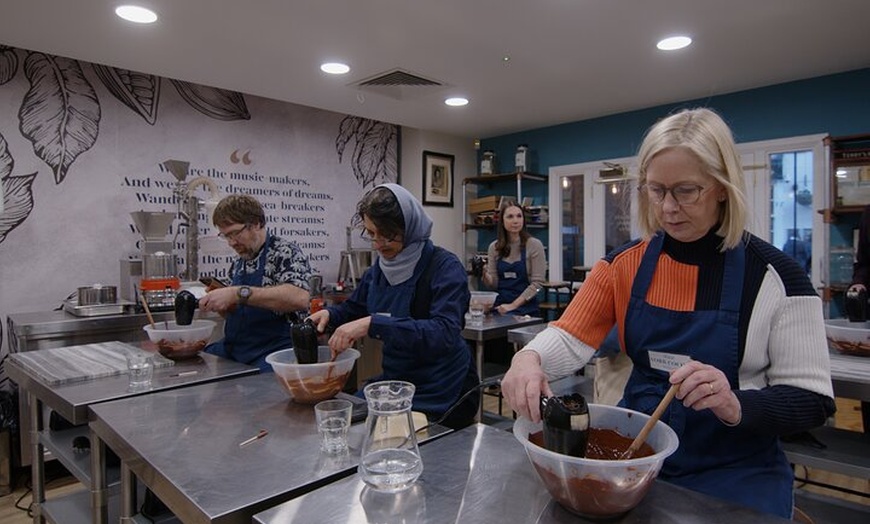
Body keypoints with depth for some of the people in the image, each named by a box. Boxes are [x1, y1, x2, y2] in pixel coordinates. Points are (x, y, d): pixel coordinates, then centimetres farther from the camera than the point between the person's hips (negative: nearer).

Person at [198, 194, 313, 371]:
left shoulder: (285, 252, -8)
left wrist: (238, 293, -28)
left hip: (273, 352, -8)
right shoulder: (237, 264, 15)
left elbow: (300, 298, -27)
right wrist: (223, 306, 2)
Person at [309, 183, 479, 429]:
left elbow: (445, 333, -32)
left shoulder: (445, 267, -19)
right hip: (394, 381, 6)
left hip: (442, 392, -6)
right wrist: (329, 314, -7)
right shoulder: (379, 268, 2)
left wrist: (374, 324, -41)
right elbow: (354, 308, 17)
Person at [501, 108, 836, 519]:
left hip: (734, 474, -2)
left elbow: (813, 399, -6)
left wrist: (736, 406, -26)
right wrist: (529, 358, -27)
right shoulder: (625, 263, -1)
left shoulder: (775, 277, -9)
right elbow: (570, 337, -5)